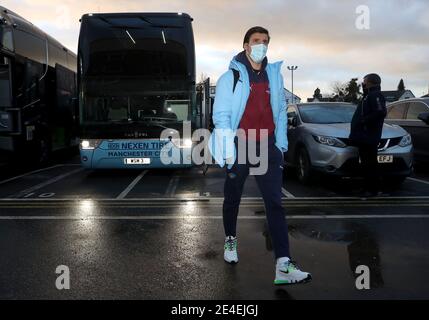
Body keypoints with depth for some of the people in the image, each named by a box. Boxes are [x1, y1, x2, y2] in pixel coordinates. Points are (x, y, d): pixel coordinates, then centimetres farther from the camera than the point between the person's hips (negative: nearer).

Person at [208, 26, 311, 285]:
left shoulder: (275, 76, 12)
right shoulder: (230, 77, -1)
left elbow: (281, 112, 13)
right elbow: (221, 115, -6)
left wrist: (280, 145, 6)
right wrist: (228, 149, -14)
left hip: (267, 147, 3)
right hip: (239, 147, -2)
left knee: (275, 203, -7)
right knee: (233, 198, 14)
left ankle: (284, 265, -10)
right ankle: (231, 239, 40)